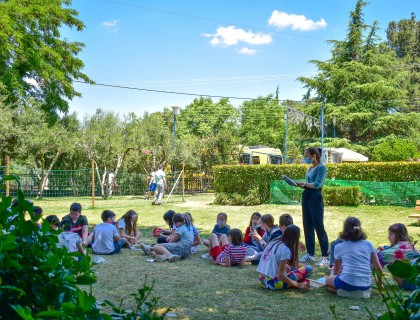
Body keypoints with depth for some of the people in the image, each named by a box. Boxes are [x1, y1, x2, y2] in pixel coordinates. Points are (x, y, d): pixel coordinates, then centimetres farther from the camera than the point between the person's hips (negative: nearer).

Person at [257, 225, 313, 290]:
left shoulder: (273, 243, 10)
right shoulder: (285, 250, -13)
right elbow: (280, 275, -18)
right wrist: (298, 285, -12)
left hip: (262, 281, 8)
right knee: (309, 269, -5)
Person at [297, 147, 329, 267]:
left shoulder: (321, 168, -9)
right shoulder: (310, 169, 15)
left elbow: (317, 184, -17)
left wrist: (304, 183, -8)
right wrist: (299, 184, 0)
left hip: (315, 198, -8)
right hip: (306, 197, 8)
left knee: (319, 226, -6)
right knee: (307, 226, 10)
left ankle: (325, 257, -2)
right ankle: (310, 254, 19)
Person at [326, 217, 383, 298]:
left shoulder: (339, 247, 5)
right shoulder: (368, 244, 8)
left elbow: (336, 271, 17)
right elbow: (379, 268, 8)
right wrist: (380, 283, 26)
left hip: (347, 283, -5)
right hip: (366, 285, 5)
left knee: (328, 280, 25)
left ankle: (345, 291, 0)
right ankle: (362, 291, 10)